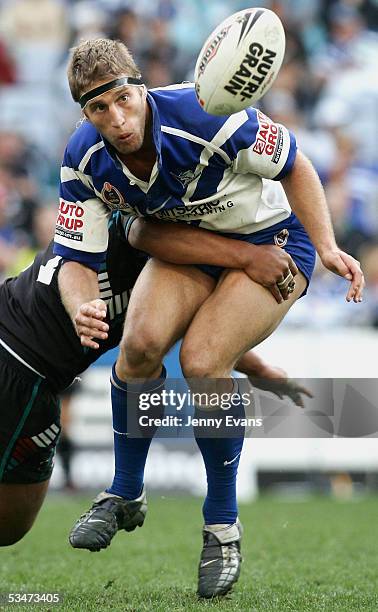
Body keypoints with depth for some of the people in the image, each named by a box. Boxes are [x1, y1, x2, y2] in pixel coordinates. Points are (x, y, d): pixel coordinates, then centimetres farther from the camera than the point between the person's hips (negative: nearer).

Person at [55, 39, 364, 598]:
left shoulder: (204, 119, -33)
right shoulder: (85, 161, -18)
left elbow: (293, 166, -17)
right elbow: (77, 258, -12)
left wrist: (328, 249, -23)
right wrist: (81, 308, -35)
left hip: (270, 242, -4)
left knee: (202, 362, -25)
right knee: (140, 341, -24)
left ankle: (223, 525, -5)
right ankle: (125, 494, 0)